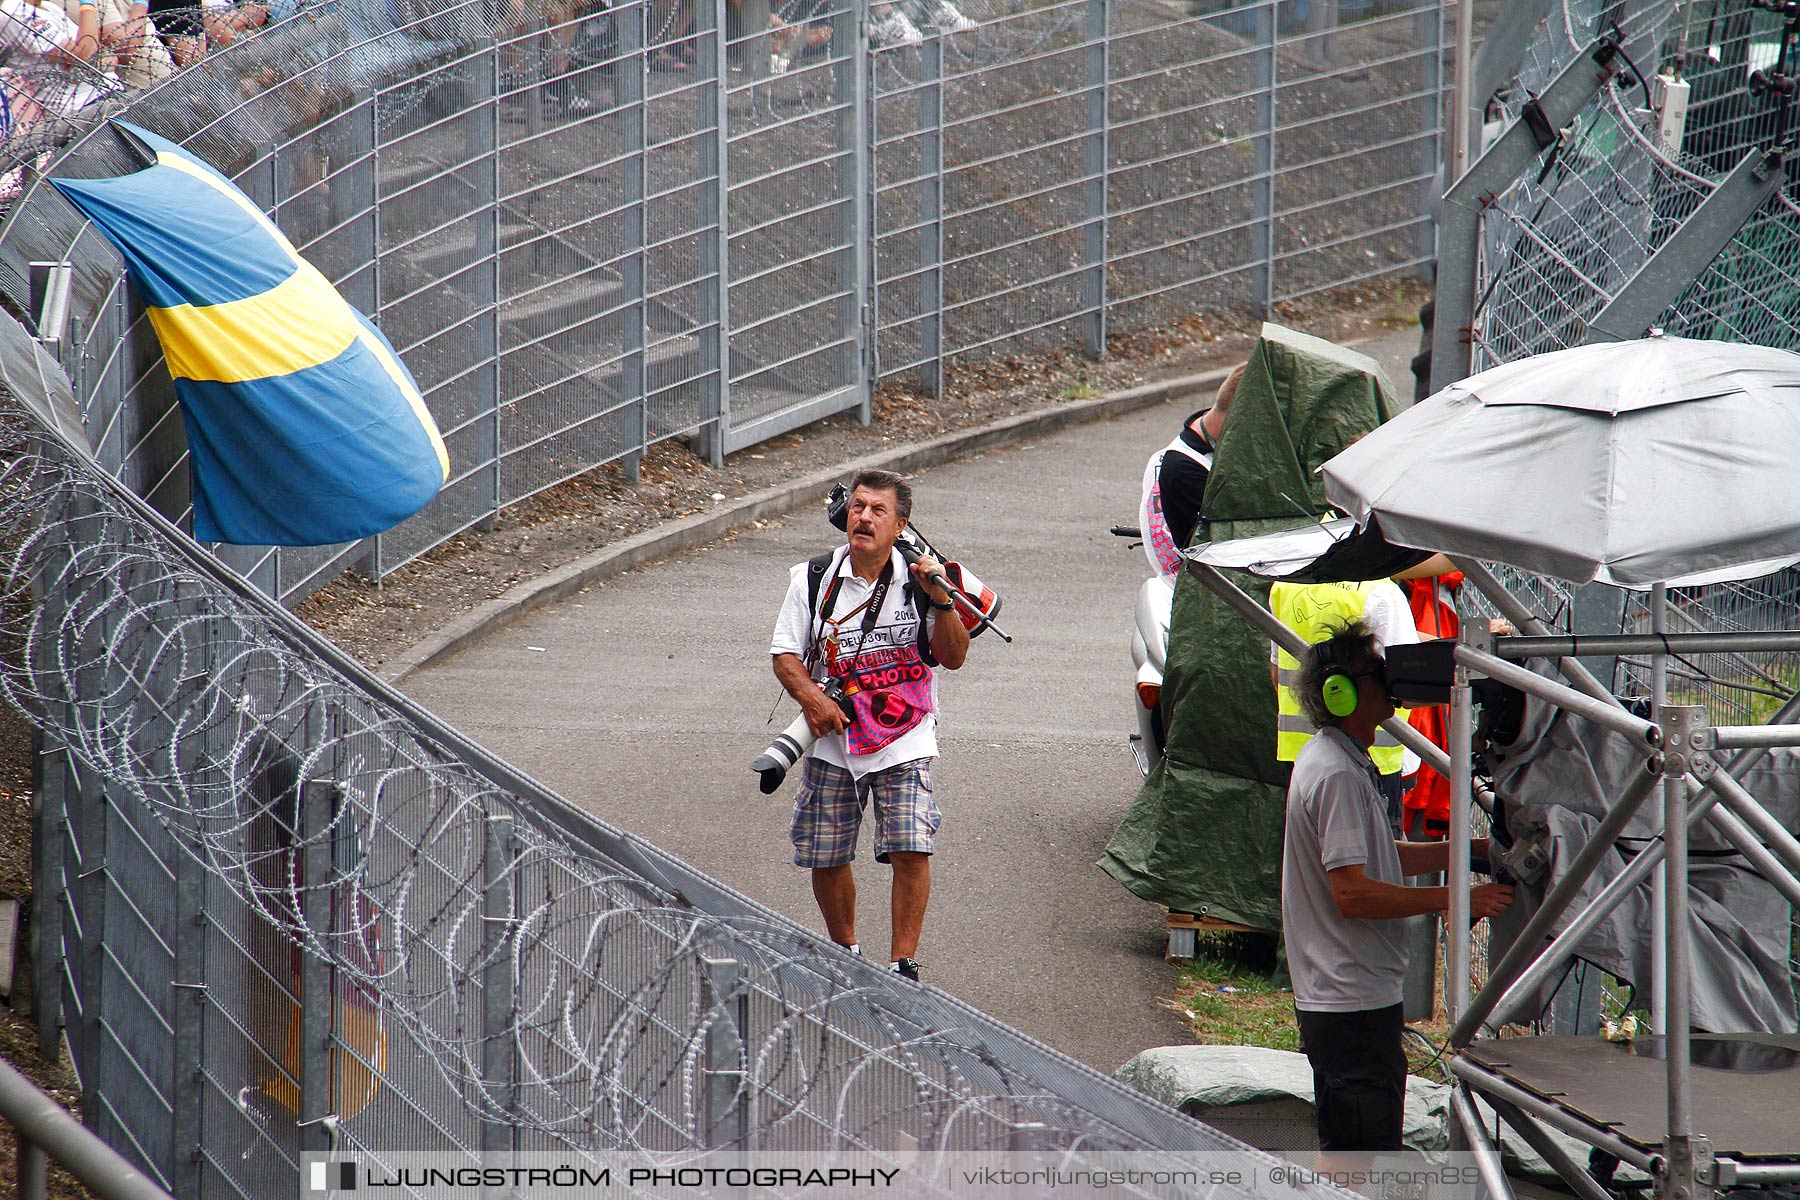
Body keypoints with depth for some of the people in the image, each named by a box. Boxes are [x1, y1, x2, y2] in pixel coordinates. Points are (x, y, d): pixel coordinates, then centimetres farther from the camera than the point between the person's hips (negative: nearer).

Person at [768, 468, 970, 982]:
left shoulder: (917, 582, -3)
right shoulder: (814, 579, 0)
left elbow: (953, 657, -6)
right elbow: (785, 653, 3)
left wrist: (941, 603, -22)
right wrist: (811, 697, -15)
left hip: (904, 740, -2)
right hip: (833, 737, 2)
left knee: (910, 852, -14)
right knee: (825, 858, 8)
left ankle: (903, 964, -5)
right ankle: (845, 953, 30)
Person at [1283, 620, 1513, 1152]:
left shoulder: (1338, 761, 16)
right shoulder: (1338, 774, -19)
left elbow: (1379, 858, 24)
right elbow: (1352, 892, -24)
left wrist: (1475, 848, 17)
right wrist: (1456, 899, -22)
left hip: (1330, 1001, 11)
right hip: (1356, 1006, -11)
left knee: (1345, 1155, 17)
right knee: (1369, 1156, -10)